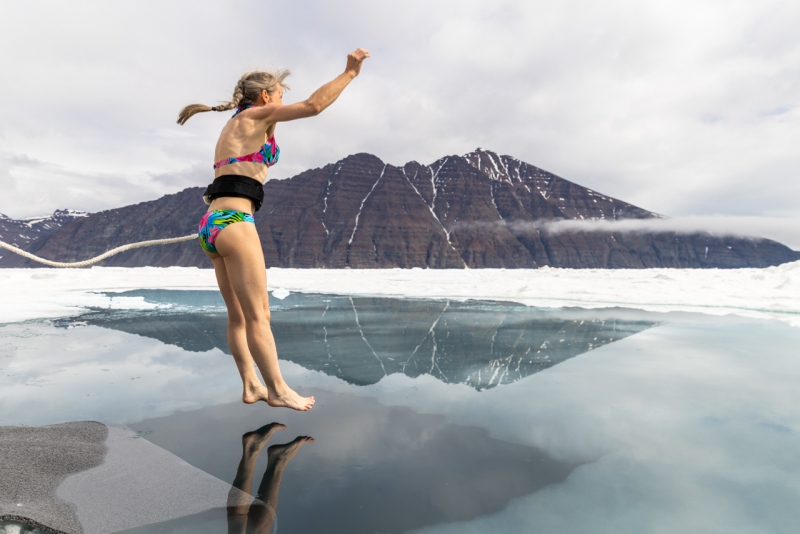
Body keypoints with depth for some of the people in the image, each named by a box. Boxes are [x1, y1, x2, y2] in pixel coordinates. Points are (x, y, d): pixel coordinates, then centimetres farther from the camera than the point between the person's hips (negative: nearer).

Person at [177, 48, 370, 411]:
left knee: (238, 316, 10)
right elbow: (313, 105, -6)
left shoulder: (236, 127, 25)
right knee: (258, 314, -6)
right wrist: (349, 73, 3)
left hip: (212, 224, 10)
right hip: (233, 222, -10)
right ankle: (278, 390, 2)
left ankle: (252, 387, 17)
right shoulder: (253, 116, 1)